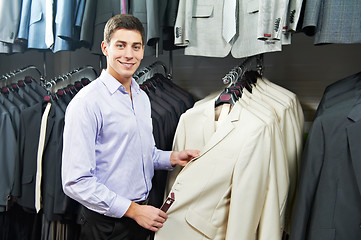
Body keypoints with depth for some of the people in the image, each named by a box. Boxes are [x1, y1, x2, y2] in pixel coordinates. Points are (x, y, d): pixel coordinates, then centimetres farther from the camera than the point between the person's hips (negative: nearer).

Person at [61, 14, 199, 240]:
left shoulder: (142, 97, 7)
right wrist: (133, 210, -19)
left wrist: (173, 157, -1)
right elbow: (76, 181, -20)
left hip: (141, 211, 7)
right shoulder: (86, 103, -18)